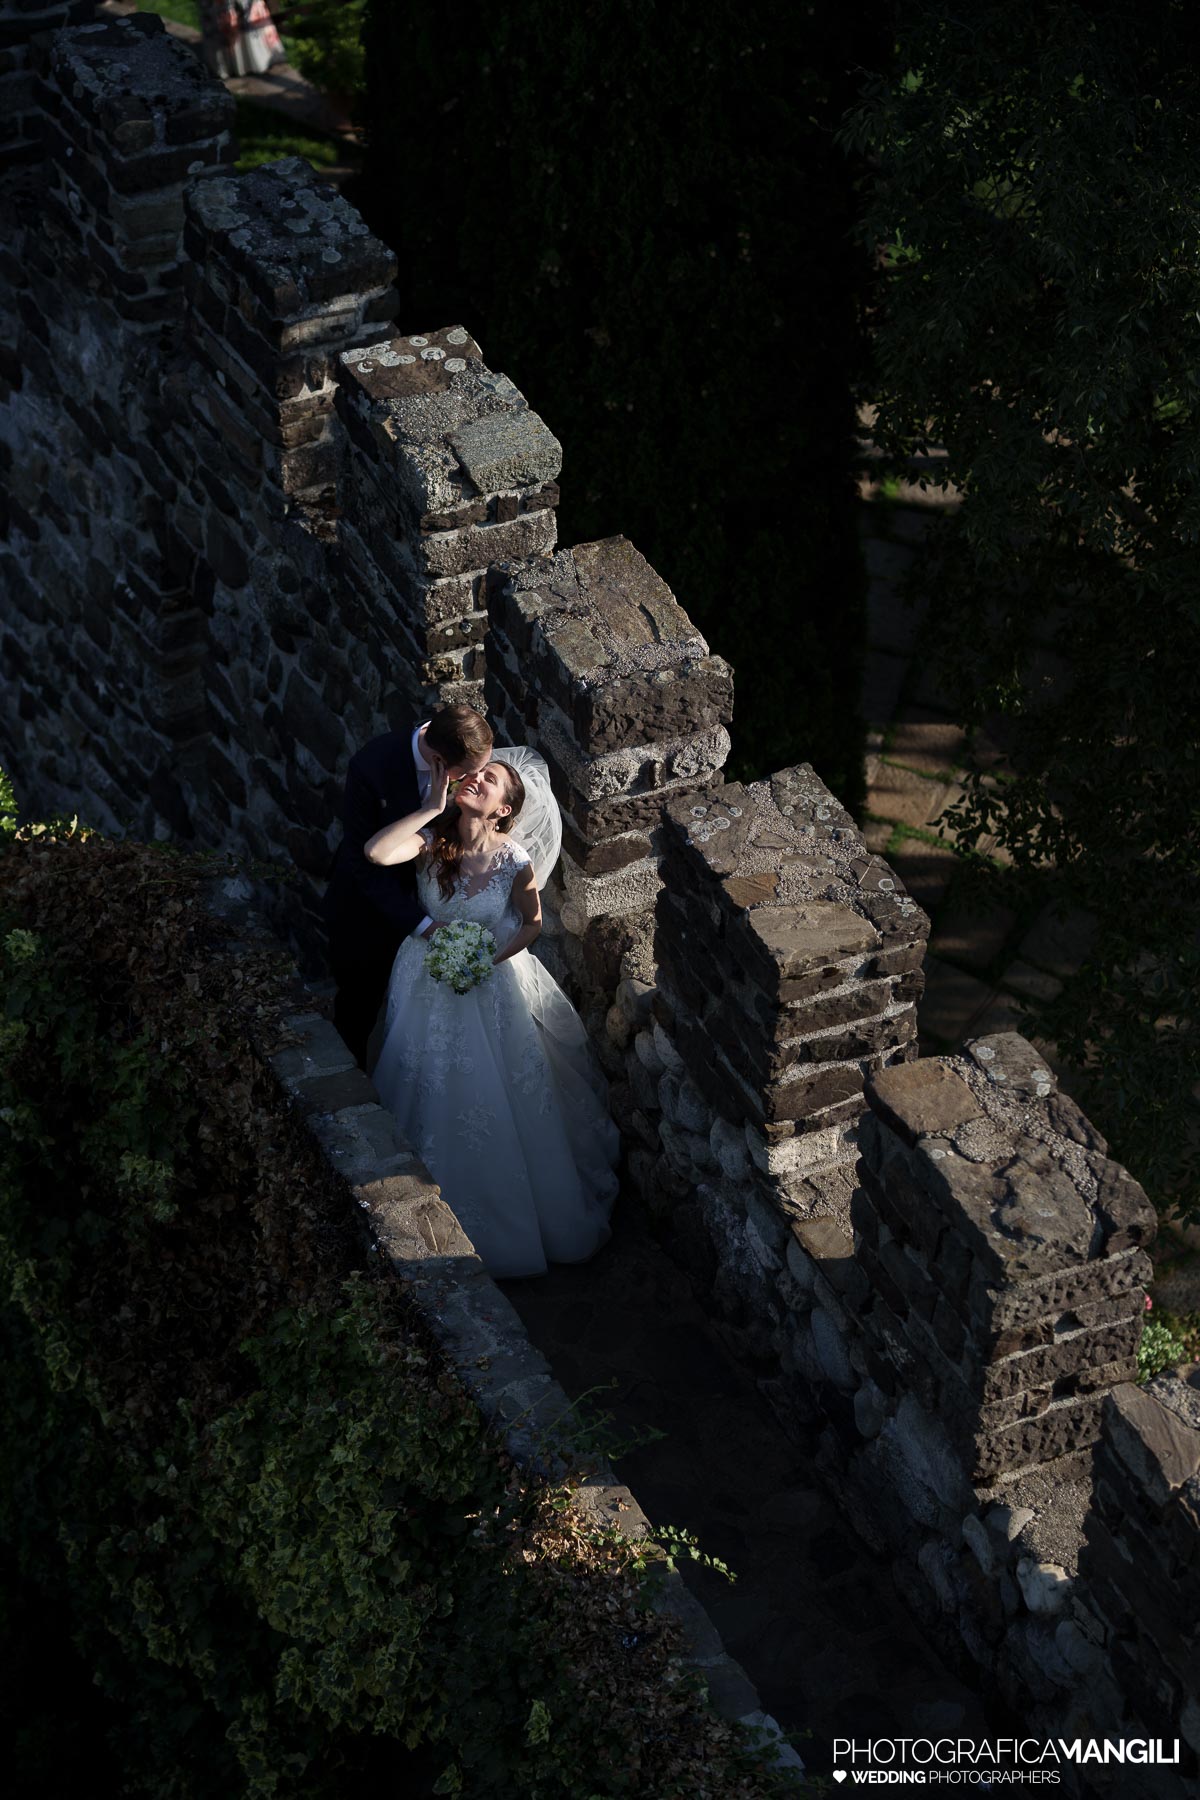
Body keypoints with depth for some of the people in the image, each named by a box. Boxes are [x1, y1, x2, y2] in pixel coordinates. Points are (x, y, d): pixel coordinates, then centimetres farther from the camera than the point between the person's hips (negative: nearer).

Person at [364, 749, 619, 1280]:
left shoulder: (515, 860, -18)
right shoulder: (432, 841, -18)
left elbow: (531, 922, -3)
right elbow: (377, 852, -37)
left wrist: (492, 959, -18)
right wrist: (434, 804, -33)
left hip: (494, 982, -1)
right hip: (430, 986, 1)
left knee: (508, 1099, 8)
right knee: (442, 1101, 10)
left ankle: (529, 1208, 31)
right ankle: (457, 1215, 31)